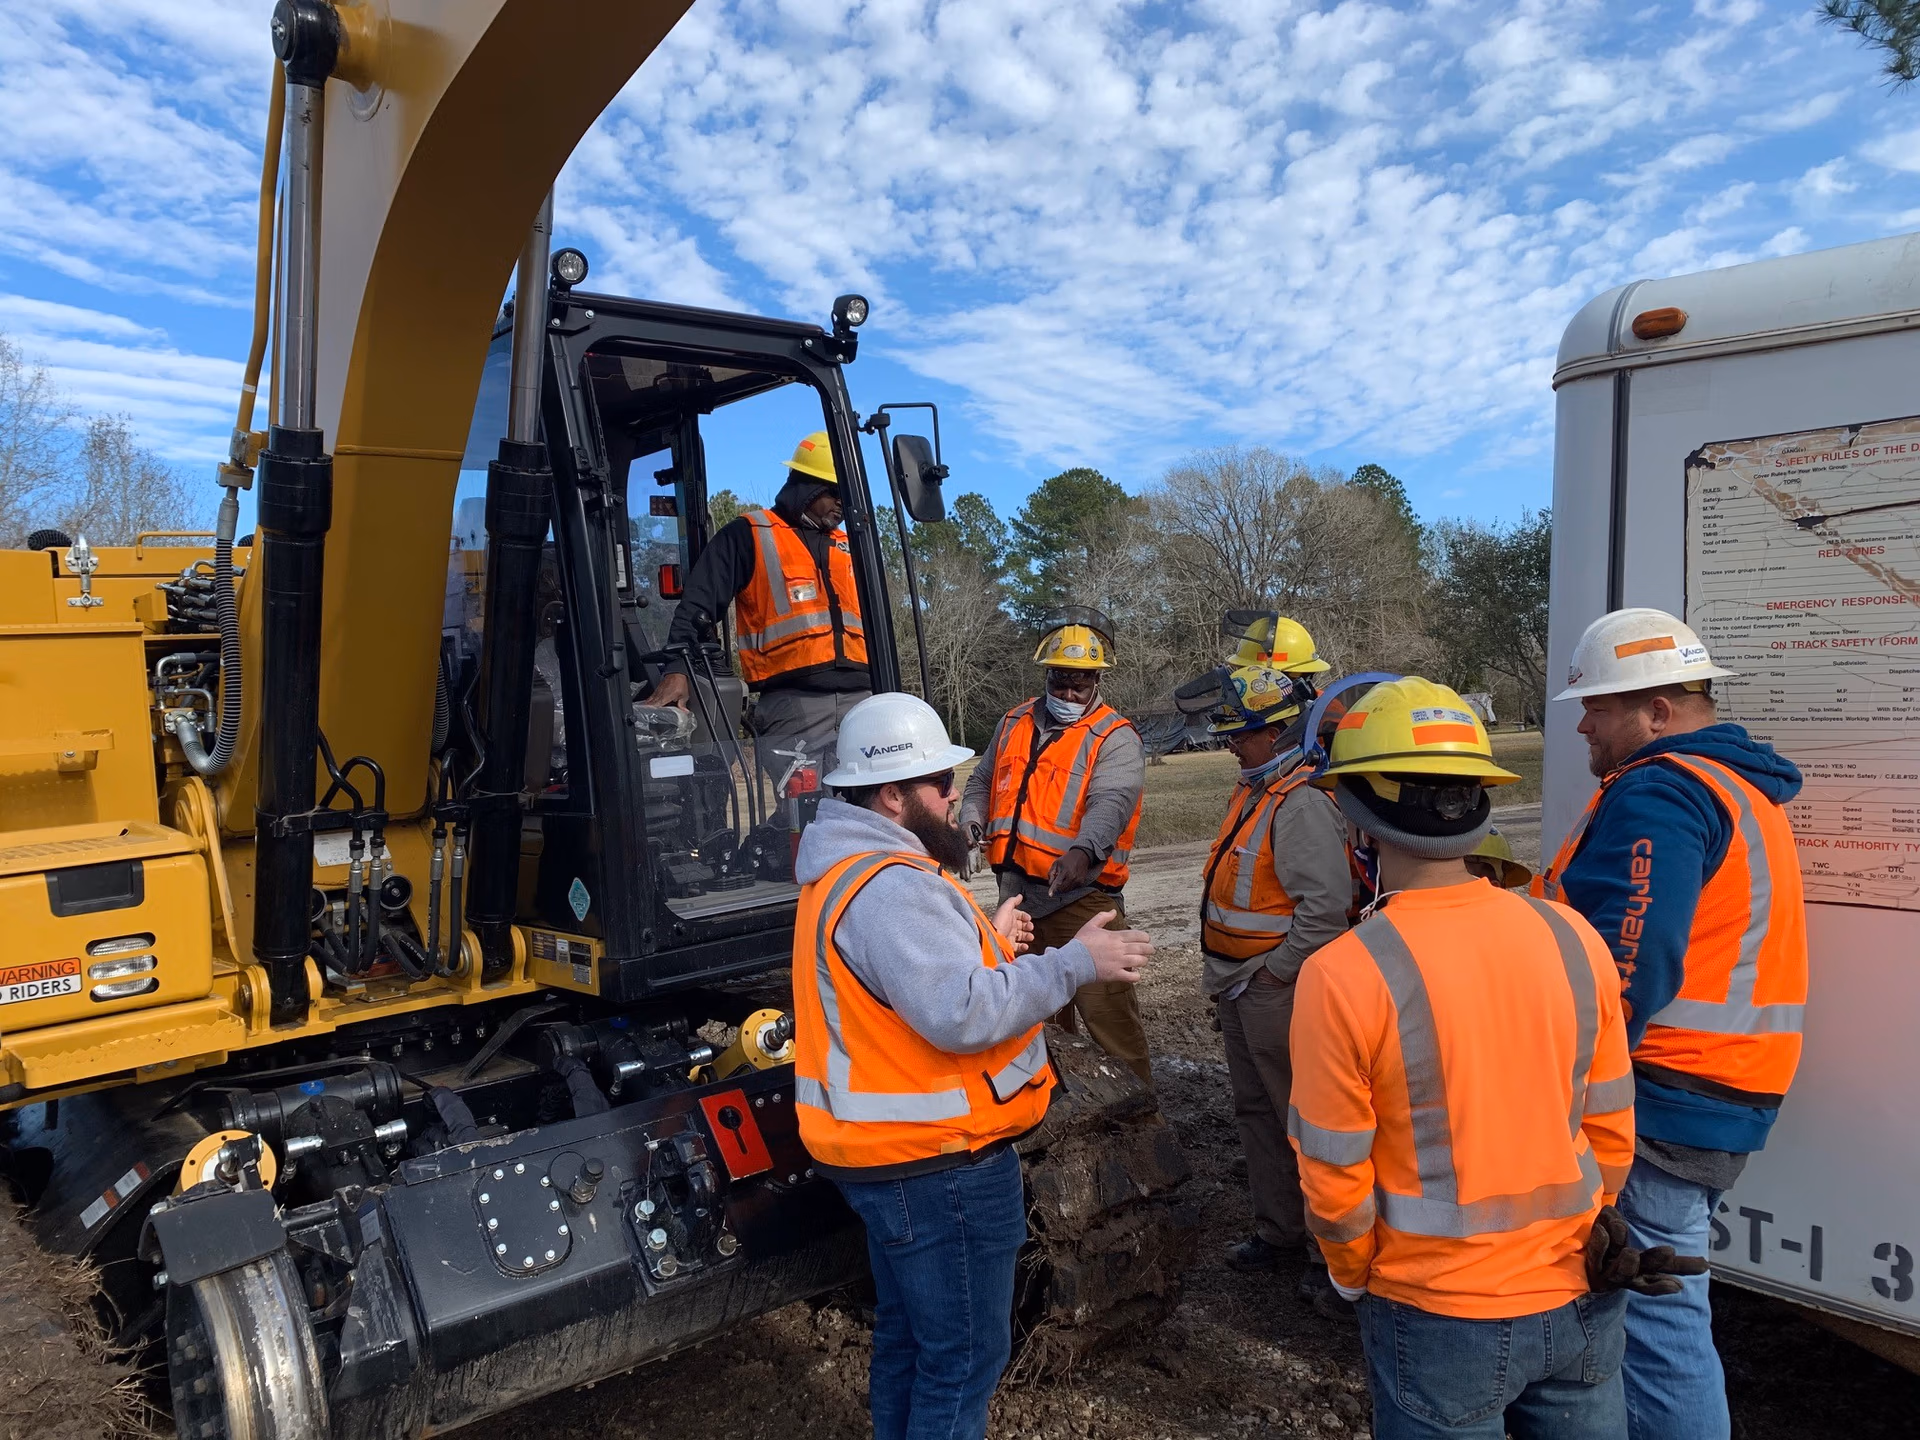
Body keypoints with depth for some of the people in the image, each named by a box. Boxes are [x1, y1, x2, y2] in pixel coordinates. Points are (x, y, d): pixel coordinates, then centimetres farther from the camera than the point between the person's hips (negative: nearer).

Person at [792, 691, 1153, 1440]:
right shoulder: (891, 887, -27)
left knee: (908, 1335, 26)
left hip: (893, 1149, 11)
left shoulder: (852, 868, 8)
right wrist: (1071, 963, -27)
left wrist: (985, 940, 15)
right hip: (937, 1161, -11)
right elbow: (963, 1014, -34)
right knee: (965, 1356, 6)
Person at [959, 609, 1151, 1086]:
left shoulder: (1115, 738, -8)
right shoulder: (1014, 723, 11)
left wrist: (1084, 850, -44)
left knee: (1106, 1011, -8)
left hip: (1081, 896, -7)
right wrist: (970, 820, -1)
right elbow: (983, 782, 21)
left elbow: (1110, 803, -25)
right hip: (1016, 892, 7)